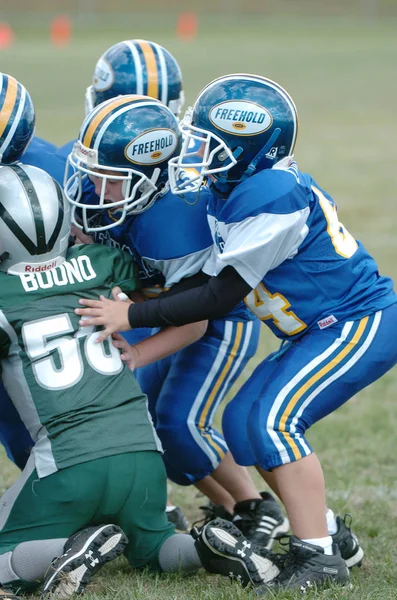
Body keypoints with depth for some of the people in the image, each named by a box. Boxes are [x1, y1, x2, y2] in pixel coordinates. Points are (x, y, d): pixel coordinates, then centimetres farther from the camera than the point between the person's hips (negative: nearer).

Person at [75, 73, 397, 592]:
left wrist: (132, 316, -19)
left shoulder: (273, 196, -26)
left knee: (273, 421, -20)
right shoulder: (230, 195, 3)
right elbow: (203, 283, 3)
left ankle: (319, 558, -12)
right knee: (243, 426, 6)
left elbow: (222, 296, -22)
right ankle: (332, 535, 17)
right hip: (322, 330, 10)